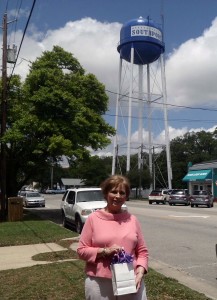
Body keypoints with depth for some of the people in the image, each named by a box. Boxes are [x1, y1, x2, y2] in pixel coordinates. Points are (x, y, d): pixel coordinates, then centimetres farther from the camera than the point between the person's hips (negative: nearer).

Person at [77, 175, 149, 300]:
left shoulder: (132, 219, 4)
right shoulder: (94, 218, -2)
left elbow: (142, 251, 8)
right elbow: (82, 250, -1)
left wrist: (140, 271, -6)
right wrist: (105, 251, -13)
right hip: (100, 283, -1)